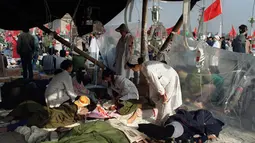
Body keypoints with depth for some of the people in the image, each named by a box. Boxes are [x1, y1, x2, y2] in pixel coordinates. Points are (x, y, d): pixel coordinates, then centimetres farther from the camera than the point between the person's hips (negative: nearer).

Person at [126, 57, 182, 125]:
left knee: (164, 101, -2)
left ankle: (160, 123, 12)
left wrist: (162, 94, -12)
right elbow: (151, 81, 6)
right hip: (165, 78, 9)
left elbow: (156, 83, -24)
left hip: (170, 78, -9)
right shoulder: (144, 66, -2)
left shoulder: (148, 69, -32)